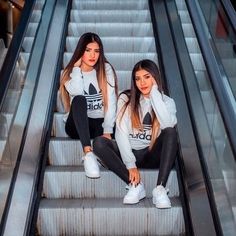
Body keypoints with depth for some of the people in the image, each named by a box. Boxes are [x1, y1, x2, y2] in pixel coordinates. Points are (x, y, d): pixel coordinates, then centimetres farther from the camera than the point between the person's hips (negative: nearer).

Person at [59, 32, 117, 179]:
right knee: (79, 100, -34)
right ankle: (88, 152, -43)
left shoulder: (106, 69, 1)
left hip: (101, 123, 1)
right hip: (77, 125, -1)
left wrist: (107, 131, -20)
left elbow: (111, 101, -9)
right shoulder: (69, 72, 2)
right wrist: (77, 67, -11)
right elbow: (76, 93, -22)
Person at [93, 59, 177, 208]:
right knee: (99, 143, -24)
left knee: (170, 132, -28)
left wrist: (154, 93, -14)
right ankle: (135, 185, -22)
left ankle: (160, 188, -32)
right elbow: (121, 133, -9)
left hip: (153, 155, 0)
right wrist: (130, 164, -19)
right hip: (130, 153, 1)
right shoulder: (126, 99, 2)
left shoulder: (167, 101, 2)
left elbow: (167, 125, -21)